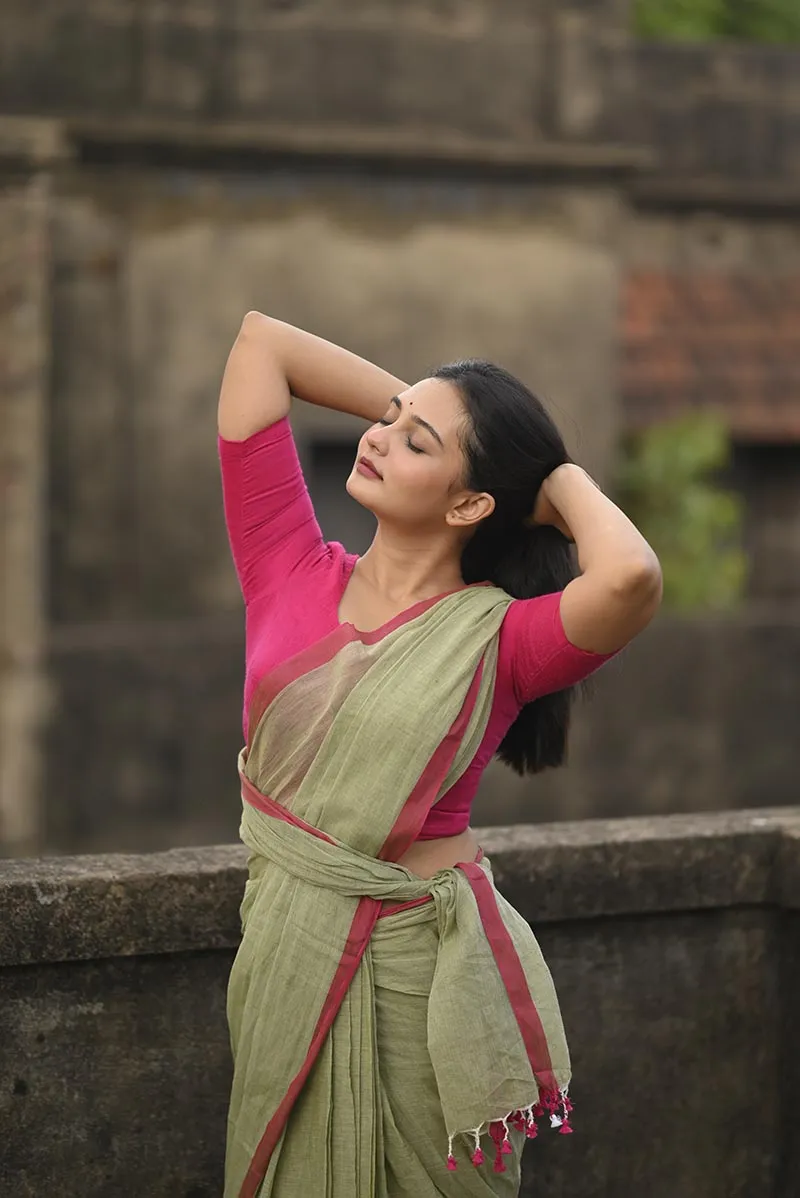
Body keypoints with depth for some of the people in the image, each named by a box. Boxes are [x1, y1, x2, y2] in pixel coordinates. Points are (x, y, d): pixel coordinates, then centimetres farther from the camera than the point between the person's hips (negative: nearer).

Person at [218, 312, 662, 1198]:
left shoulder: (497, 640, -10)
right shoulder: (294, 575, 1)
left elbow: (630, 578, -33)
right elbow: (262, 341, 4)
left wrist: (564, 482, -13)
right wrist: (427, 410, 6)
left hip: (420, 971, -4)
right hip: (286, 957, 4)